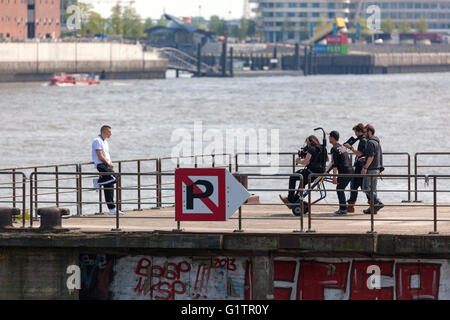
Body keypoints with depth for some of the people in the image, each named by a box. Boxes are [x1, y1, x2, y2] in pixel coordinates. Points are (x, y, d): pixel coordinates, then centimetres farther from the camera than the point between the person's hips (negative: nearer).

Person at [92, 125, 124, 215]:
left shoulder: (105, 142, 23)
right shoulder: (97, 141, -8)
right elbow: (100, 156, -14)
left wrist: (110, 163, 7)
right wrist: (108, 163, -7)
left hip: (106, 165, 9)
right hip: (100, 165, -9)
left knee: (109, 187, 5)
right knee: (113, 177, -29)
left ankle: (112, 209, 4)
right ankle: (98, 182, -10)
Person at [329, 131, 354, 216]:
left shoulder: (334, 149, -10)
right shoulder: (343, 147, 18)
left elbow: (334, 164, -15)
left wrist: (334, 177, -17)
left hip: (344, 172, -9)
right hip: (350, 170, 9)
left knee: (339, 190, -4)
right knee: (341, 189, 15)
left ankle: (343, 209, -7)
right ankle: (342, 208, 15)